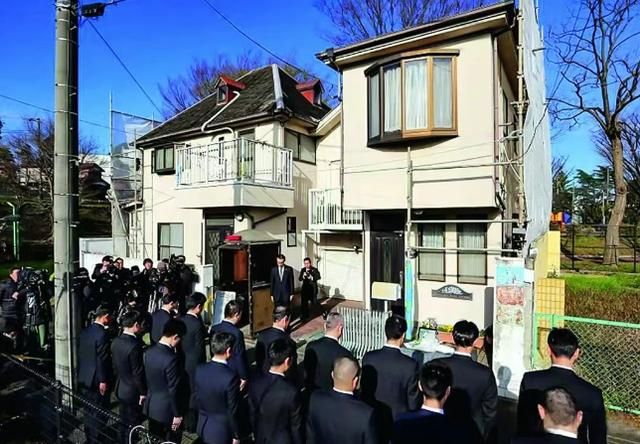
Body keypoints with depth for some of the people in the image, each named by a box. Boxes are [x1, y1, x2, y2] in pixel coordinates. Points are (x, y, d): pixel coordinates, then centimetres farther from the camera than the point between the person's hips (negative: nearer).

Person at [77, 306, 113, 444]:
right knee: (99, 412, 7)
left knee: (89, 411, 21)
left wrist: (81, 374, 19)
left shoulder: (84, 331, 1)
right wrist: (103, 381, -13)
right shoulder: (102, 334, -24)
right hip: (97, 380, -8)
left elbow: (79, 354, 9)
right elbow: (102, 360, -22)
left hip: (84, 378, 8)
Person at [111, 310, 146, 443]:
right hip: (133, 392, -8)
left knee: (124, 422, 23)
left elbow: (115, 365, 7)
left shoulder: (115, 342, -4)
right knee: (133, 426, 9)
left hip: (120, 389, 8)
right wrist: (143, 392, -11)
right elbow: (138, 373, -23)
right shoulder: (134, 345, -29)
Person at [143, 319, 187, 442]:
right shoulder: (171, 359, -30)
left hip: (151, 406, 7)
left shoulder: (149, 352, -6)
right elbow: (173, 390, -23)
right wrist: (177, 414, -12)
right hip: (167, 410, -7)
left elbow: (147, 378, 7)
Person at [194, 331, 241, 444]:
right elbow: (232, 411, -20)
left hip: (202, 427, 5)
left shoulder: (200, 369, -12)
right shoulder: (230, 377, -30)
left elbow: (197, 398, 2)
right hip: (222, 431, -5)